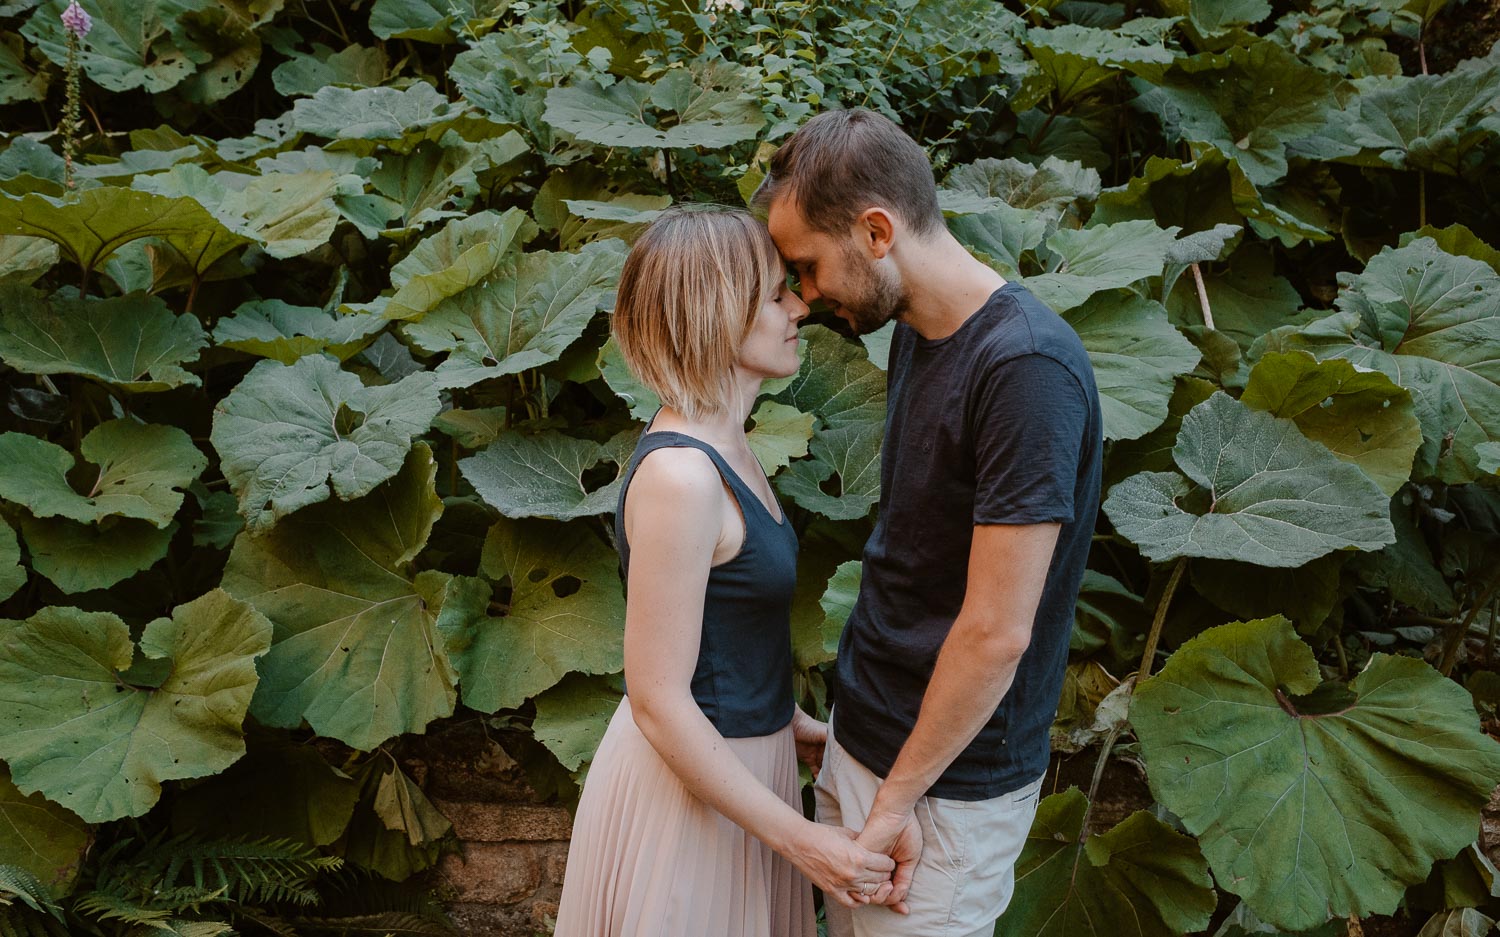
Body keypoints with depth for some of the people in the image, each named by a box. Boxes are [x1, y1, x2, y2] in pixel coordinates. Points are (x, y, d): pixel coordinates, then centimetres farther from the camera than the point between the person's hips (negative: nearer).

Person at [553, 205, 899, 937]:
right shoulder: (677, 476, -26)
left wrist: (787, 721, 18)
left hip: (732, 762, 9)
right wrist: (799, 841, -21)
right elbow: (659, 701, -25)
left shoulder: (720, 444, 3)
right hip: (686, 785, -9)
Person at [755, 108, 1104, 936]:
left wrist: (898, 798, -14)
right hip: (859, 742, 8)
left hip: (950, 782, -8)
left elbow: (996, 634, -23)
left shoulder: (1027, 370, -24)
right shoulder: (916, 334, 5)